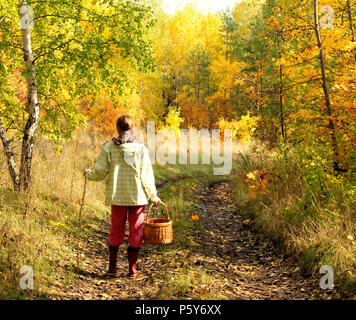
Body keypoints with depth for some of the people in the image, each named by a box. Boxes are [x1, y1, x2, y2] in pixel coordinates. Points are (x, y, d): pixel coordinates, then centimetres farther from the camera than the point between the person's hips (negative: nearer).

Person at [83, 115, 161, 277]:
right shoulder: (141, 148, -4)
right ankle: (132, 268, 13)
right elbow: (147, 174, -2)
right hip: (138, 197, -1)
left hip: (117, 197, 1)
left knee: (116, 230, 15)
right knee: (136, 232, 9)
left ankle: (112, 267, 20)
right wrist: (153, 196, 7)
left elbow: (100, 172, -4)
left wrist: (88, 174, 17)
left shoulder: (109, 147, -4)